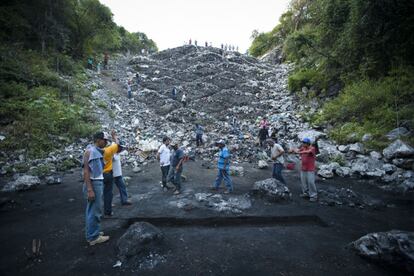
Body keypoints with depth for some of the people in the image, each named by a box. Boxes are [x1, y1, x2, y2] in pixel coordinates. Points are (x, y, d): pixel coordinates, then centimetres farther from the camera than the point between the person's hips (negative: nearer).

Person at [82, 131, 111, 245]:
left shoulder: (98, 151, 12)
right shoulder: (90, 151, -14)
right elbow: (86, 171, -19)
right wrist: (89, 189, -23)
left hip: (98, 182, 10)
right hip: (93, 184, -10)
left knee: (92, 210, 19)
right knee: (95, 211, -1)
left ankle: (91, 233, 32)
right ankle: (93, 237, 10)